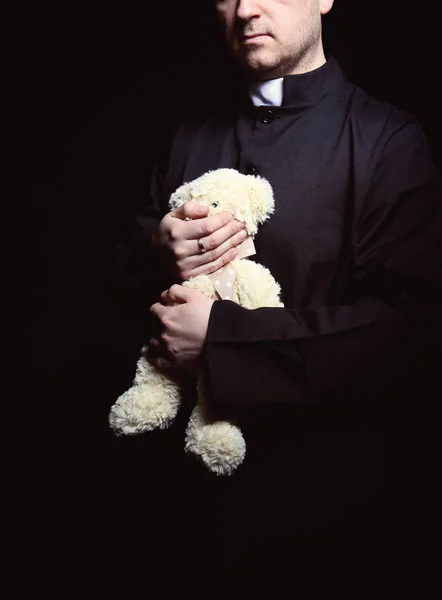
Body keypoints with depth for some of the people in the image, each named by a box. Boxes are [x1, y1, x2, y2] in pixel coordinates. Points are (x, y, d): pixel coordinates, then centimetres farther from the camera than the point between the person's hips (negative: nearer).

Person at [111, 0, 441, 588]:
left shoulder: (388, 139, -11)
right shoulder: (191, 139, 7)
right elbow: (130, 281, 11)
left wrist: (219, 336, -23)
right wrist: (157, 253, -13)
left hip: (325, 476, -4)